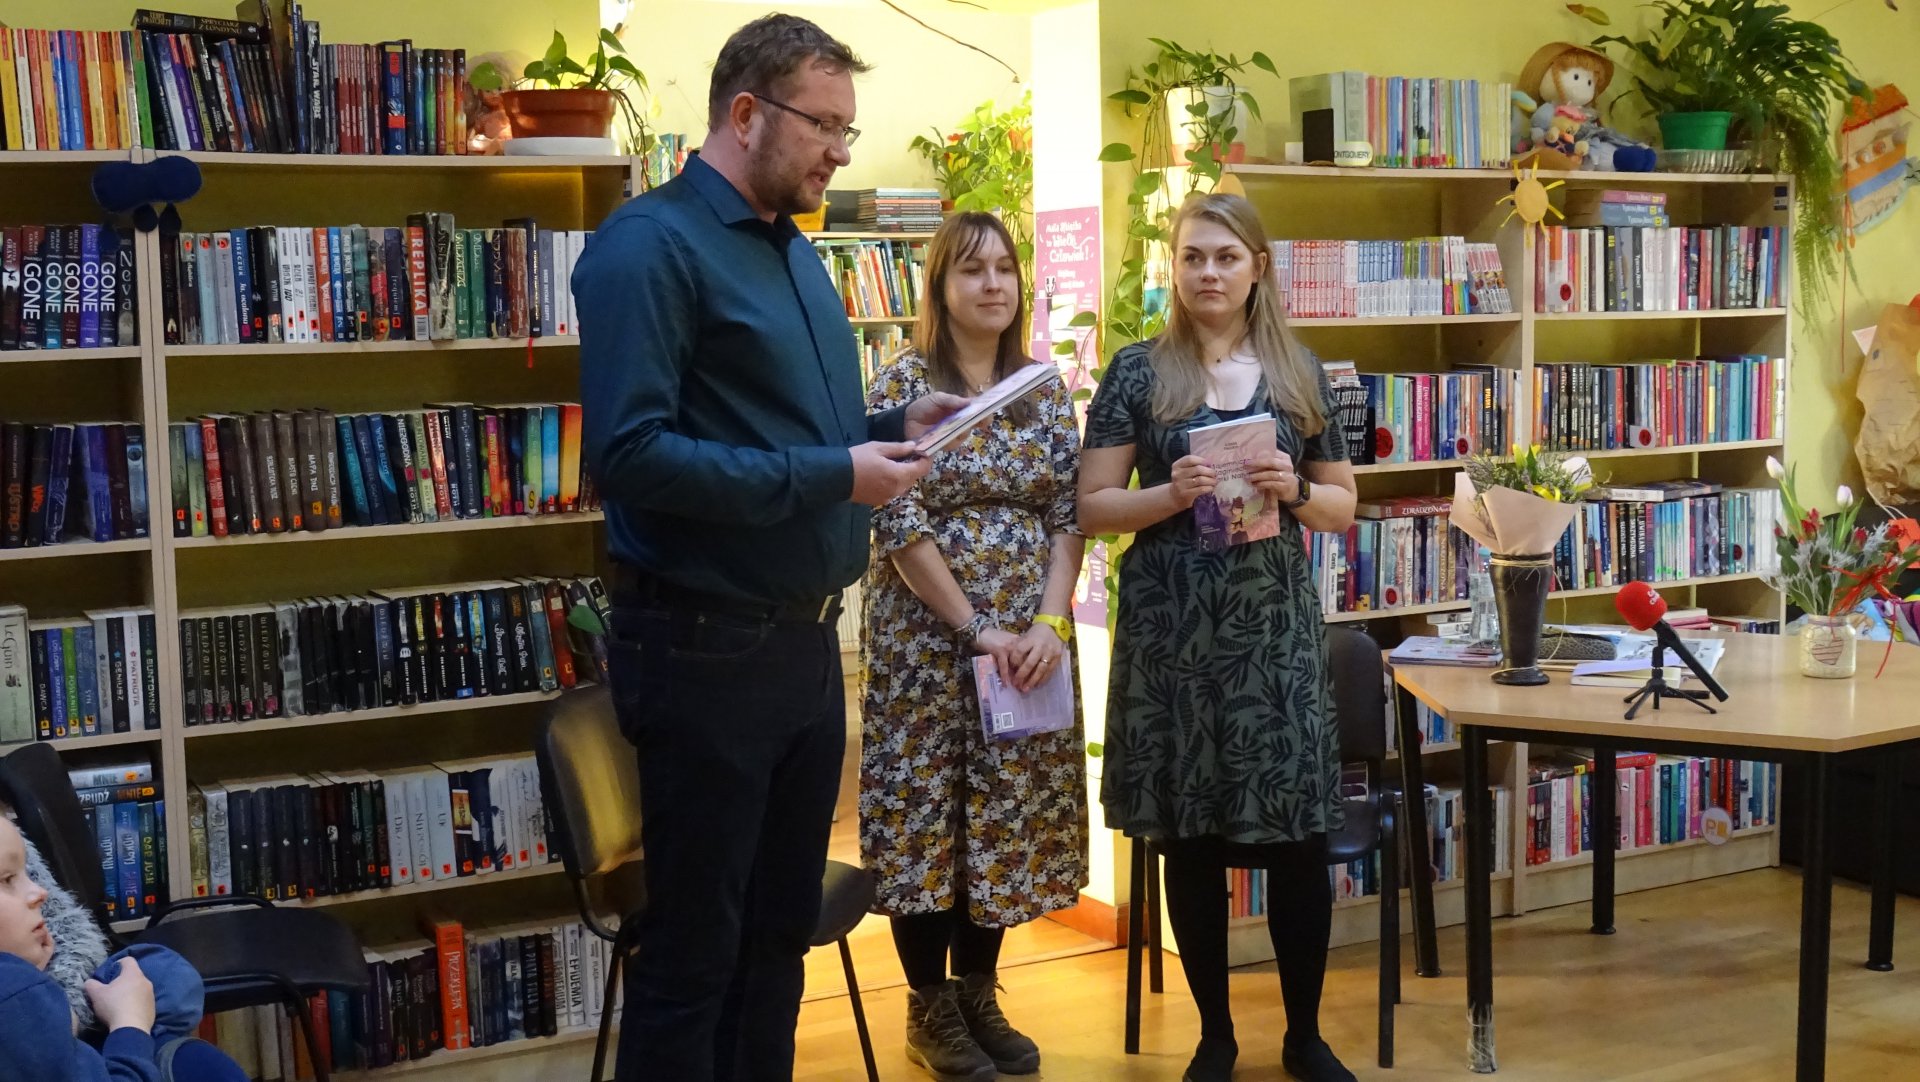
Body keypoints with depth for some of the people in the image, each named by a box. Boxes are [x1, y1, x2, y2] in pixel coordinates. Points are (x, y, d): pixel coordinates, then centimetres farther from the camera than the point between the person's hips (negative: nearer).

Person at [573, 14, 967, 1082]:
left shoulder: (797, 252, 13)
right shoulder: (650, 244, -14)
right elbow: (629, 452, -25)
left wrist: (891, 426, 3)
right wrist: (828, 477, -22)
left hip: (807, 641, 9)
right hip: (705, 648, -9)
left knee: (781, 930, 18)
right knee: (693, 949, 3)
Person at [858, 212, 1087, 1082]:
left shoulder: (1046, 390, 7)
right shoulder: (900, 384, -6)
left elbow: (1069, 517, 4)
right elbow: (897, 522, -12)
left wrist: (1049, 625, -10)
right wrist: (976, 628, -15)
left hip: (1029, 636, 4)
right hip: (926, 637, -4)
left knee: (1009, 814, 8)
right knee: (925, 810, 2)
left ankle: (978, 996, 22)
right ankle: (930, 1008, 15)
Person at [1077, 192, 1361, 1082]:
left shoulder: (1300, 373, 8)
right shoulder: (1137, 372, 3)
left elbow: (1343, 506, 12)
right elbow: (1093, 507, 1)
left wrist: (1293, 490, -9)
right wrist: (1172, 494, -17)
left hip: (1276, 624, 1)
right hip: (1171, 631, -1)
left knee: (1297, 837, 1)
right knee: (1190, 841, 6)